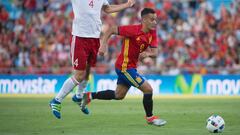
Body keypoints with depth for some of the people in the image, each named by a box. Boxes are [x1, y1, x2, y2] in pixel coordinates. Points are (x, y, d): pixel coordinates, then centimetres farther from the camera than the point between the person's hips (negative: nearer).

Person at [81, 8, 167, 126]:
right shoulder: (133, 30, -23)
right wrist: (103, 44, -26)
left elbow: (154, 53, -4)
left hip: (131, 67, 9)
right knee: (148, 89, -9)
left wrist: (147, 53, -25)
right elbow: (111, 30, -17)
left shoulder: (152, 33, -1)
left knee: (118, 95, 20)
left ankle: (90, 96, 30)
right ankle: (150, 118, 7)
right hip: (125, 66, -9)